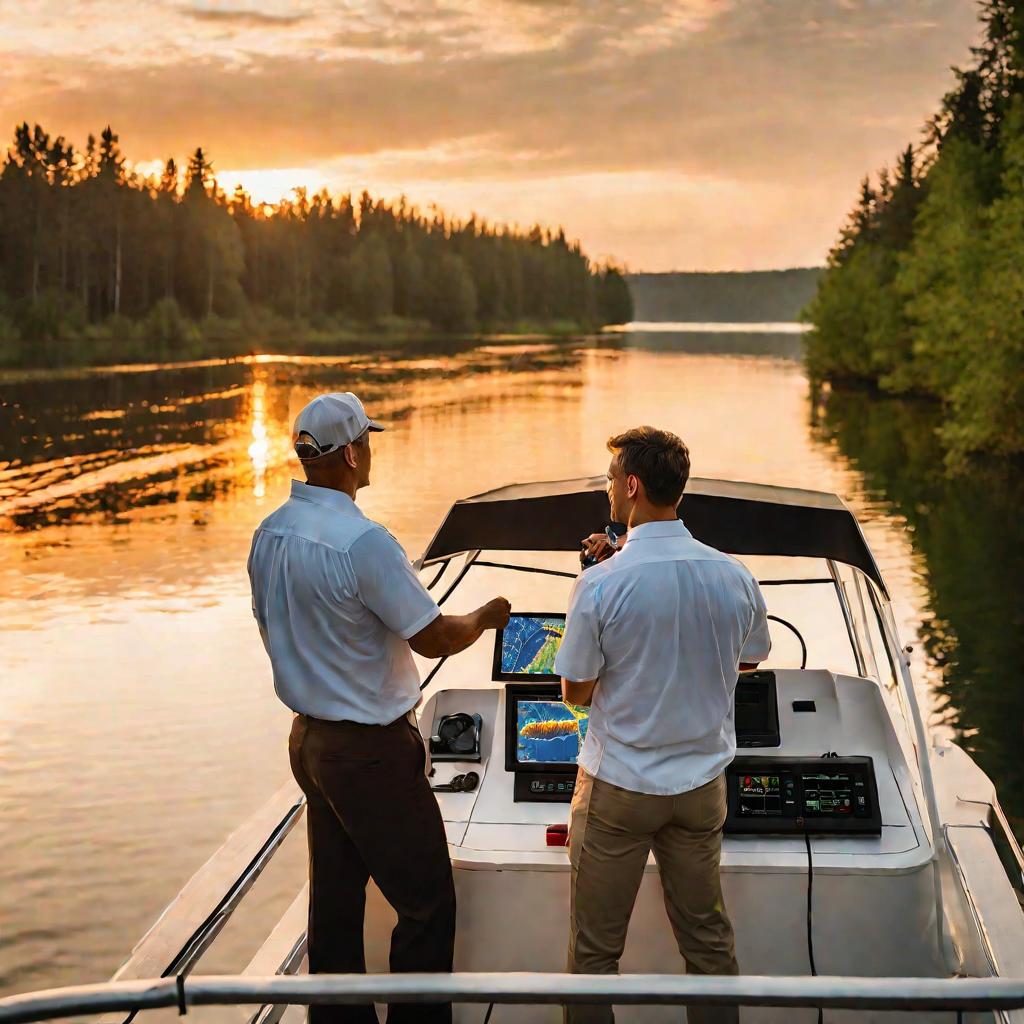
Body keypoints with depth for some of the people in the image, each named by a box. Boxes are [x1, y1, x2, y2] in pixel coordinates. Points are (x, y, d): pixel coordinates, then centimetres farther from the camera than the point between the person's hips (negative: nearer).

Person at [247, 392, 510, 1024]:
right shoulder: (363, 542, -24)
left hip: (309, 736, 9)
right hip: (372, 751, -8)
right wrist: (487, 617, 1)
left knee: (335, 901, 17)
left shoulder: (269, 534, 2)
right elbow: (433, 638, -18)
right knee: (427, 905, 3)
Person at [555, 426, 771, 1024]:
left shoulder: (602, 585, -19)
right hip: (702, 782, 4)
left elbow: (576, 692, -8)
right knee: (708, 935, 18)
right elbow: (750, 660, 12)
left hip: (618, 787, -4)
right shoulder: (734, 577, -7)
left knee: (596, 948, 9)